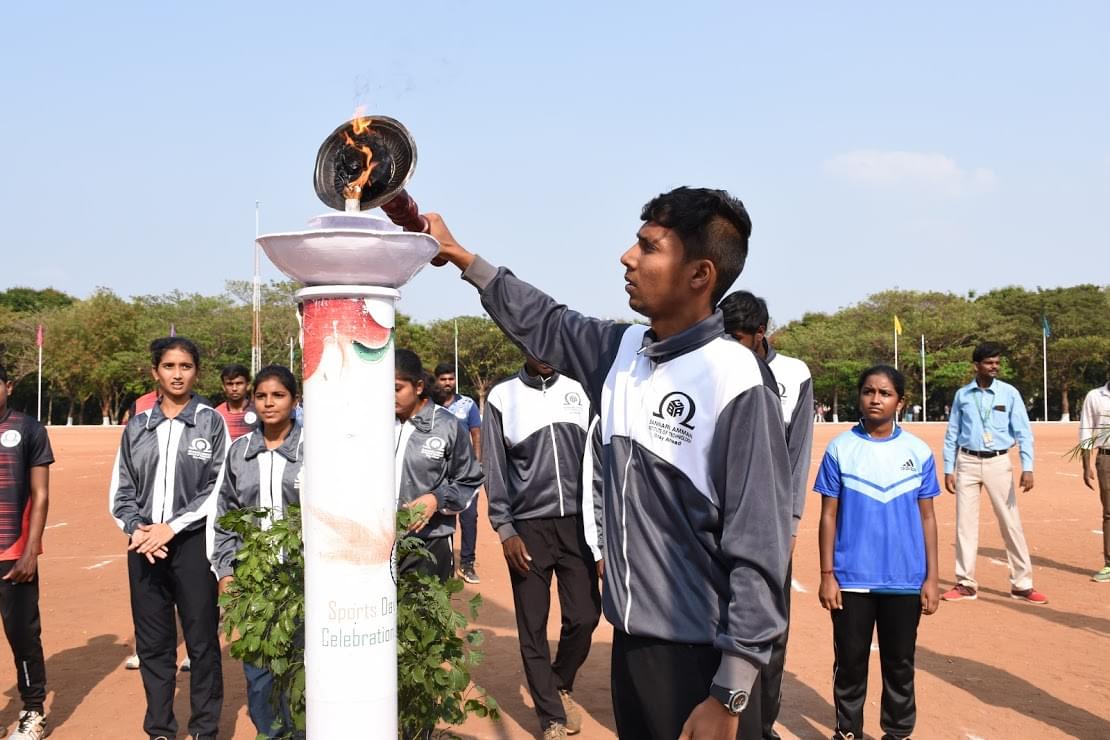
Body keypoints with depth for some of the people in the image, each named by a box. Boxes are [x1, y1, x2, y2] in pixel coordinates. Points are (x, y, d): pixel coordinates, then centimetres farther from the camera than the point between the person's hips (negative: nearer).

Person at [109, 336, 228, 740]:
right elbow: (121, 489, 12)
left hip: (193, 543, -3)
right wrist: (136, 529, -6)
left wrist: (171, 527, -11)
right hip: (144, 546, 3)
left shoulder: (211, 422, 1)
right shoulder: (137, 426, 11)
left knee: (202, 642, 1)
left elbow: (219, 489, -4)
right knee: (152, 644, 8)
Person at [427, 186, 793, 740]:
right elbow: (543, 322, 23)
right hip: (629, 640, 7)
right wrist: (460, 256, 22)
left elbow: (759, 553, -19)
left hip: (701, 658, -7)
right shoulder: (621, 352, 3)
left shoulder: (735, 382, -18)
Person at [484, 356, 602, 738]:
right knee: (533, 627, 2)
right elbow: (494, 468, 0)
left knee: (584, 616, 2)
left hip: (577, 524, 2)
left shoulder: (579, 390, 6)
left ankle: (561, 685, 31)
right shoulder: (502, 396, 0)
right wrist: (505, 530, -7)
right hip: (528, 528, -2)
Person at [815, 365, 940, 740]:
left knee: (900, 664, 11)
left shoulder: (919, 452, 1)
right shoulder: (840, 449, -2)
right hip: (851, 579, -1)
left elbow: (926, 517, 5)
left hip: (905, 580, 1)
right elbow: (829, 515, 0)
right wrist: (826, 575, -4)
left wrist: (931, 577, 2)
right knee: (850, 662, 10)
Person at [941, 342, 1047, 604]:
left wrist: (1027, 468, -16)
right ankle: (966, 584, 14)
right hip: (967, 462, 2)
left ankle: (1022, 585, 8)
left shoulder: (1010, 393, -1)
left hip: (998, 463, -2)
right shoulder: (962, 394, 4)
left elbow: (1023, 433, -6)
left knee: (1011, 523, -1)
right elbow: (952, 435, 9)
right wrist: (948, 469, 4)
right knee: (965, 524, 5)